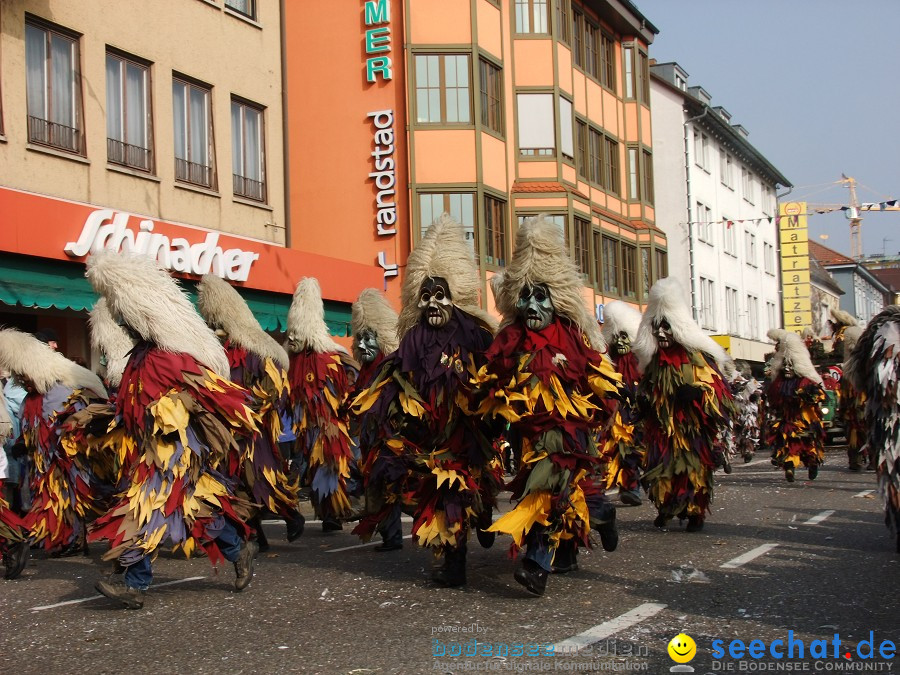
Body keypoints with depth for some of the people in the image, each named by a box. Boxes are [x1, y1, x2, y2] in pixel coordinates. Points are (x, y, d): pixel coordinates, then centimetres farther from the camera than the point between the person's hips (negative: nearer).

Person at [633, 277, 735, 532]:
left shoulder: (697, 357, -3)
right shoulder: (654, 360, 13)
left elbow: (716, 388, -7)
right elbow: (647, 391, 27)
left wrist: (695, 394, -20)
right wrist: (644, 399, 10)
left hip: (693, 427, -4)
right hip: (662, 428, 4)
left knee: (694, 469, -3)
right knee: (663, 467, -2)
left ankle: (696, 513, 10)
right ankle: (665, 509, 12)